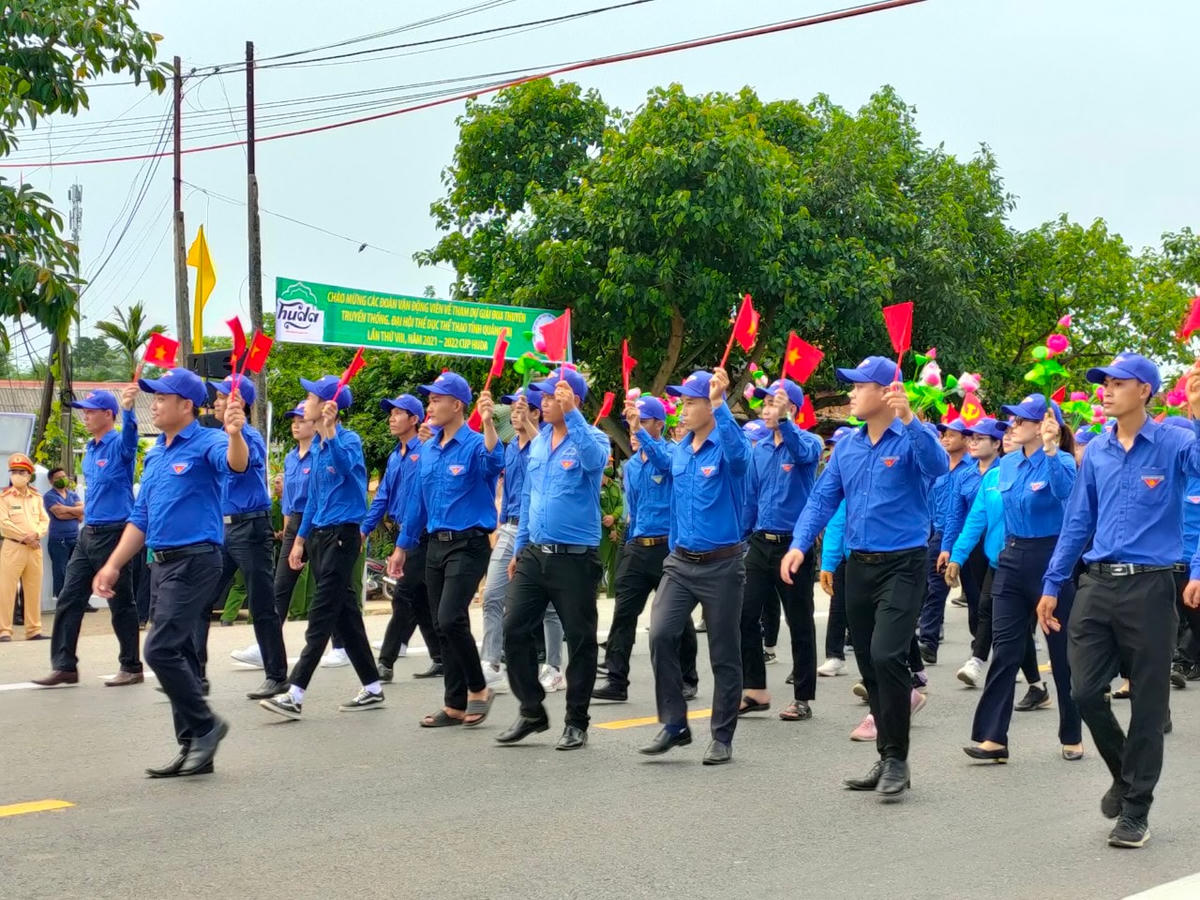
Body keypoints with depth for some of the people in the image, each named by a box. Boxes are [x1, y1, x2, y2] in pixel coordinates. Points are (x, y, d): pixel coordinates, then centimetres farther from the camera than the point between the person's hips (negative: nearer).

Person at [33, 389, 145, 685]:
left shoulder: (119, 445, -11)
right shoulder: (89, 450, 13)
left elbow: (130, 436, -37)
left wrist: (128, 408, -54)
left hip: (114, 533, -8)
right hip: (88, 535, 8)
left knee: (121, 604, 0)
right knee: (68, 599, 5)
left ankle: (132, 668, 10)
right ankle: (64, 666, 10)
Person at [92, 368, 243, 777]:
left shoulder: (206, 443, -8)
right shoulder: (154, 454, 16)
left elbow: (236, 463, -32)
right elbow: (140, 517, 21)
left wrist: (234, 433, -53)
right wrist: (113, 565, 17)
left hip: (195, 561, -9)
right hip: (162, 562, 9)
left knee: (162, 650, -14)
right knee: (179, 654, 10)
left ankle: (206, 726, 1)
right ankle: (193, 748, 15)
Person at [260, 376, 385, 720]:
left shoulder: (348, 440, -11)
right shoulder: (316, 447, 13)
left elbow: (346, 466, -35)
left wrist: (329, 431, -43)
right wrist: (300, 539, 18)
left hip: (342, 535, -9)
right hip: (319, 536, 9)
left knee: (322, 616, -8)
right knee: (345, 613, 12)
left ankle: (295, 695, -9)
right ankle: (372, 689, 19)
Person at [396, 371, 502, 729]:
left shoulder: (474, 445, -10)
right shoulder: (429, 450, 11)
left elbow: (494, 462, -34)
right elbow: (418, 499, 18)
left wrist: (488, 423, -48)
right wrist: (402, 545, 19)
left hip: (468, 545, -8)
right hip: (435, 545, 8)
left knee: (450, 619, -18)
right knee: (443, 626, 9)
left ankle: (478, 689, 2)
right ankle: (455, 705, 17)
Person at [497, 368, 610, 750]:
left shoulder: (592, 439, -6)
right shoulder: (538, 443, 12)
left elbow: (594, 460, -31)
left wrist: (571, 414, -32)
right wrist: (519, 549, 19)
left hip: (575, 558, -6)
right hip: (533, 555, 6)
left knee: (580, 640, 3)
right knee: (514, 631, 3)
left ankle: (576, 722, 15)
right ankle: (531, 711, 19)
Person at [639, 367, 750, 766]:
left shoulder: (726, 448, -11)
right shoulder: (678, 451, 8)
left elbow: (738, 450, -37)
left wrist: (720, 404, -47)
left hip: (722, 565, -5)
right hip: (680, 562, 5)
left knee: (724, 655, 4)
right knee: (661, 637, -9)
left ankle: (722, 738, 14)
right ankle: (674, 725, 1)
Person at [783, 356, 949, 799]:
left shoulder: (910, 439, -9)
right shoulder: (847, 447, 9)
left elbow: (938, 467, -29)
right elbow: (822, 499, 7)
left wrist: (908, 420, -40)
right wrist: (800, 544, -7)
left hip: (902, 565, -7)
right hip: (859, 565, 7)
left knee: (886, 656, -19)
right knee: (869, 666, 11)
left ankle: (897, 758, -5)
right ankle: (887, 760, 23)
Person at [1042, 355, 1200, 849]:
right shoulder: (1096, 451, 9)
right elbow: (1077, 523, 14)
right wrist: (1052, 585, 13)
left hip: (1149, 586, -4)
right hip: (1097, 585, 5)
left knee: (1147, 702, 4)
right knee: (1085, 691, 3)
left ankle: (1136, 808, 17)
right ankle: (1124, 774, 31)